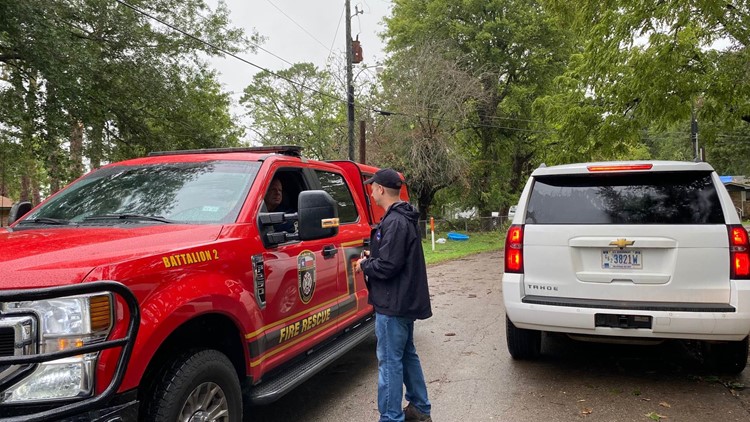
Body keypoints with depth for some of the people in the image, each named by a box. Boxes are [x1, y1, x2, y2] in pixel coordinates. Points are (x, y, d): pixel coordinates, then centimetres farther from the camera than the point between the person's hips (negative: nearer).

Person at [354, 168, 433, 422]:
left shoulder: (395, 222, -21)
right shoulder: (404, 218, 11)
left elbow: (387, 266, -26)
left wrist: (364, 265, -9)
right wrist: (372, 258, 8)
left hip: (393, 305, -11)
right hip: (406, 301, 11)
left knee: (390, 361, -1)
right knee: (407, 355, 20)